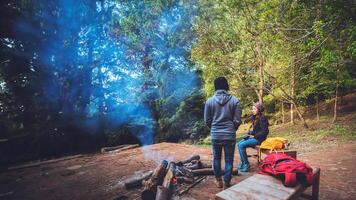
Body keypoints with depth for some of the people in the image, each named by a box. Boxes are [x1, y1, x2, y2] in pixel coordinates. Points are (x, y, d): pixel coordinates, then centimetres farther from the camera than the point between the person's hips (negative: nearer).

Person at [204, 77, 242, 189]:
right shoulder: (234, 100, -6)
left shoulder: (210, 101, -5)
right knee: (229, 160, 12)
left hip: (215, 135, 1)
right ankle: (226, 184, 22)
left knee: (216, 158, 18)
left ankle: (218, 181, 31)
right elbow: (237, 121, -5)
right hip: (230, 135, -1)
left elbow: (207, 120, 0)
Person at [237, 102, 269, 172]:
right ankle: (242, 162, 3)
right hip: (253, 137, 9)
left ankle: (246, 165, -9)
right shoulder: (255, 117, 12)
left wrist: (254, 136, -16)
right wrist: (250, 133, 2)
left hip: (259, 139, -9)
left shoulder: (262, 118, -16)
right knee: (239, 144, -3)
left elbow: (265, 131, -20)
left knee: (242, 145, -20)